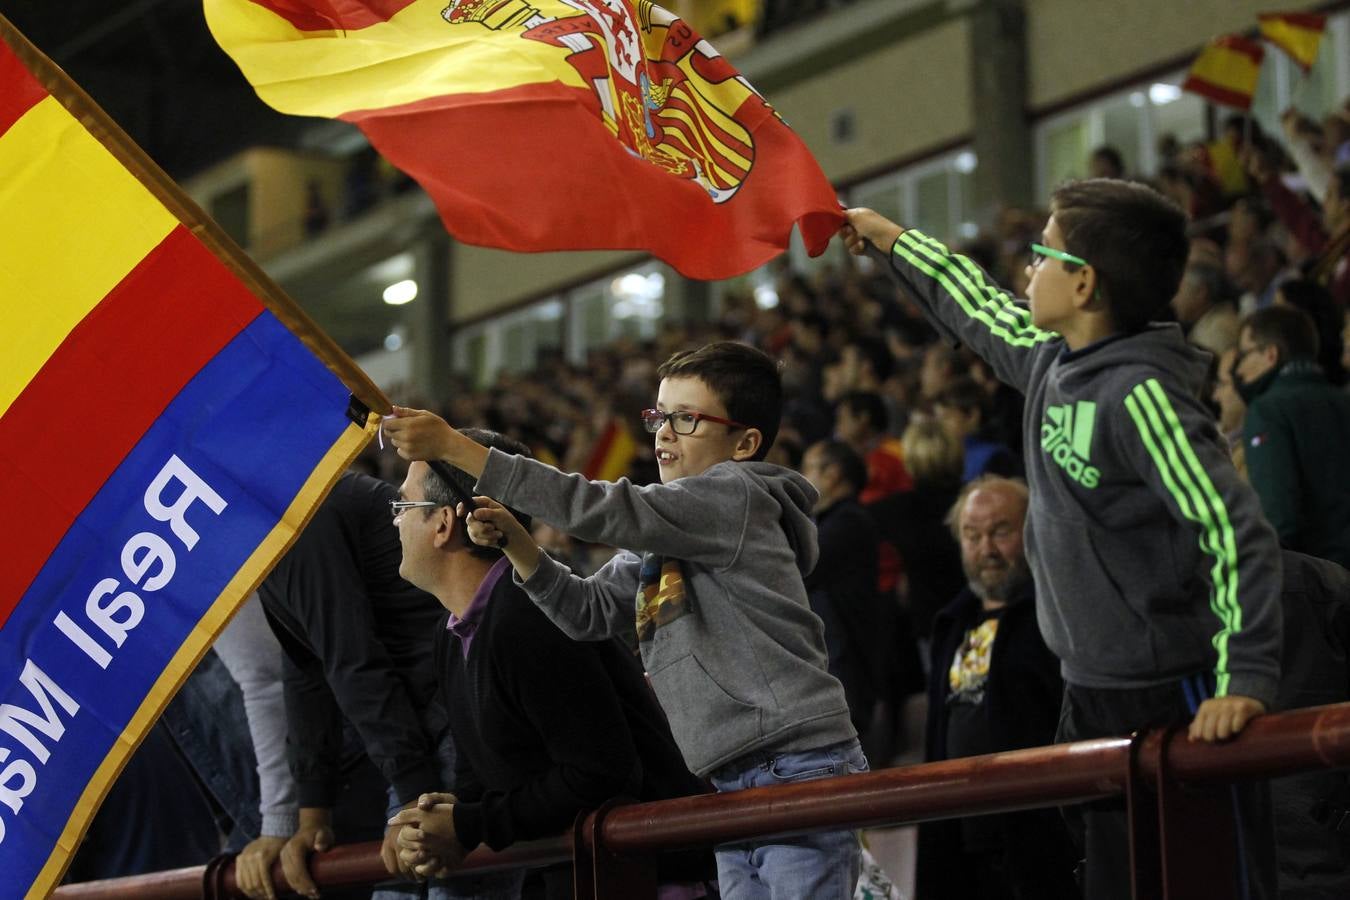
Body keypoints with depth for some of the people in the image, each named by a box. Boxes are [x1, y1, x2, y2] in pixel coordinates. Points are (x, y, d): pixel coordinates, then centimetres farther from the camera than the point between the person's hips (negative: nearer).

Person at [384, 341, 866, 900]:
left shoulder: (736, 495, -6)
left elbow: (601, 510, -15)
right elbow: (587, 611, 17)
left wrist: (452, 448, -16)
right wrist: (516, 544, -1)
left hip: (797, 768, -9)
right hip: (735, 789, 9)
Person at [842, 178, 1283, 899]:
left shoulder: (1142, 393, -20)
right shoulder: (1050, 361, 6)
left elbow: (1236, 534, -25)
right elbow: (981, 313, 28)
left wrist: (1245, 677, -31)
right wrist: (891, 240, 38)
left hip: (1175, 701, -9)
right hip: (1092, 698, 9)